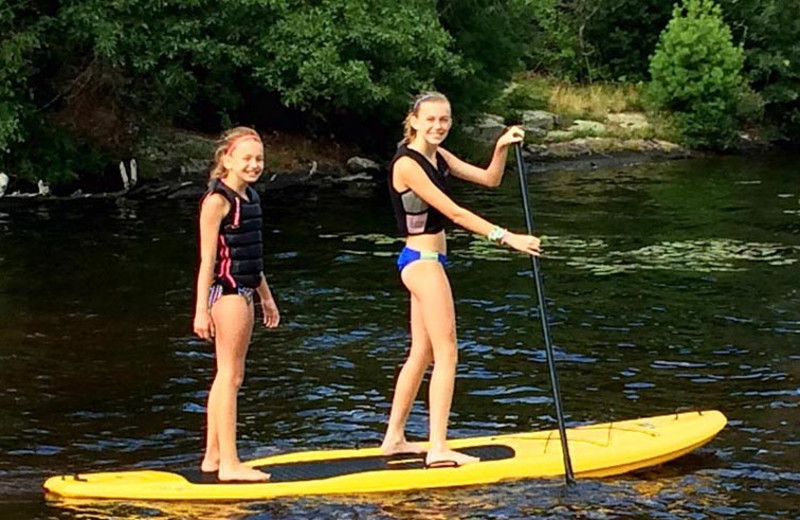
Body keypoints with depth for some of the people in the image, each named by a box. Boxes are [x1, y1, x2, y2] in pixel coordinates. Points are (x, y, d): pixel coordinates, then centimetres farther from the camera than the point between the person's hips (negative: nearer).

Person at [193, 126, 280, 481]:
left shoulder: (250, 197, 15)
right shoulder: (218, 200, -12)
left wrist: (266, 297, 26)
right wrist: (201, 308, -18)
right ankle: (229, 463, -5)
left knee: (226, 376, 12)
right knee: (231, 375, -8)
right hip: (226, 291, -9)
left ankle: (213, 455, 19)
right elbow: (208, 259, -15)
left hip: (244, 292, 9)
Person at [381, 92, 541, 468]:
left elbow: (489, 179, 12)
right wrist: (505, 237, -23)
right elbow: (453, 213, -21)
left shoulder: (438, 157, 11)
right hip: (422, 262, -10)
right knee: (446, 354, -10)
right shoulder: (407, 164, -17)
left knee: (421, 354, 14)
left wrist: (502, 147, -7)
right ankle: (438, 449, -10)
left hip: (428, 262, 10)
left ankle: (394, 438, 21)